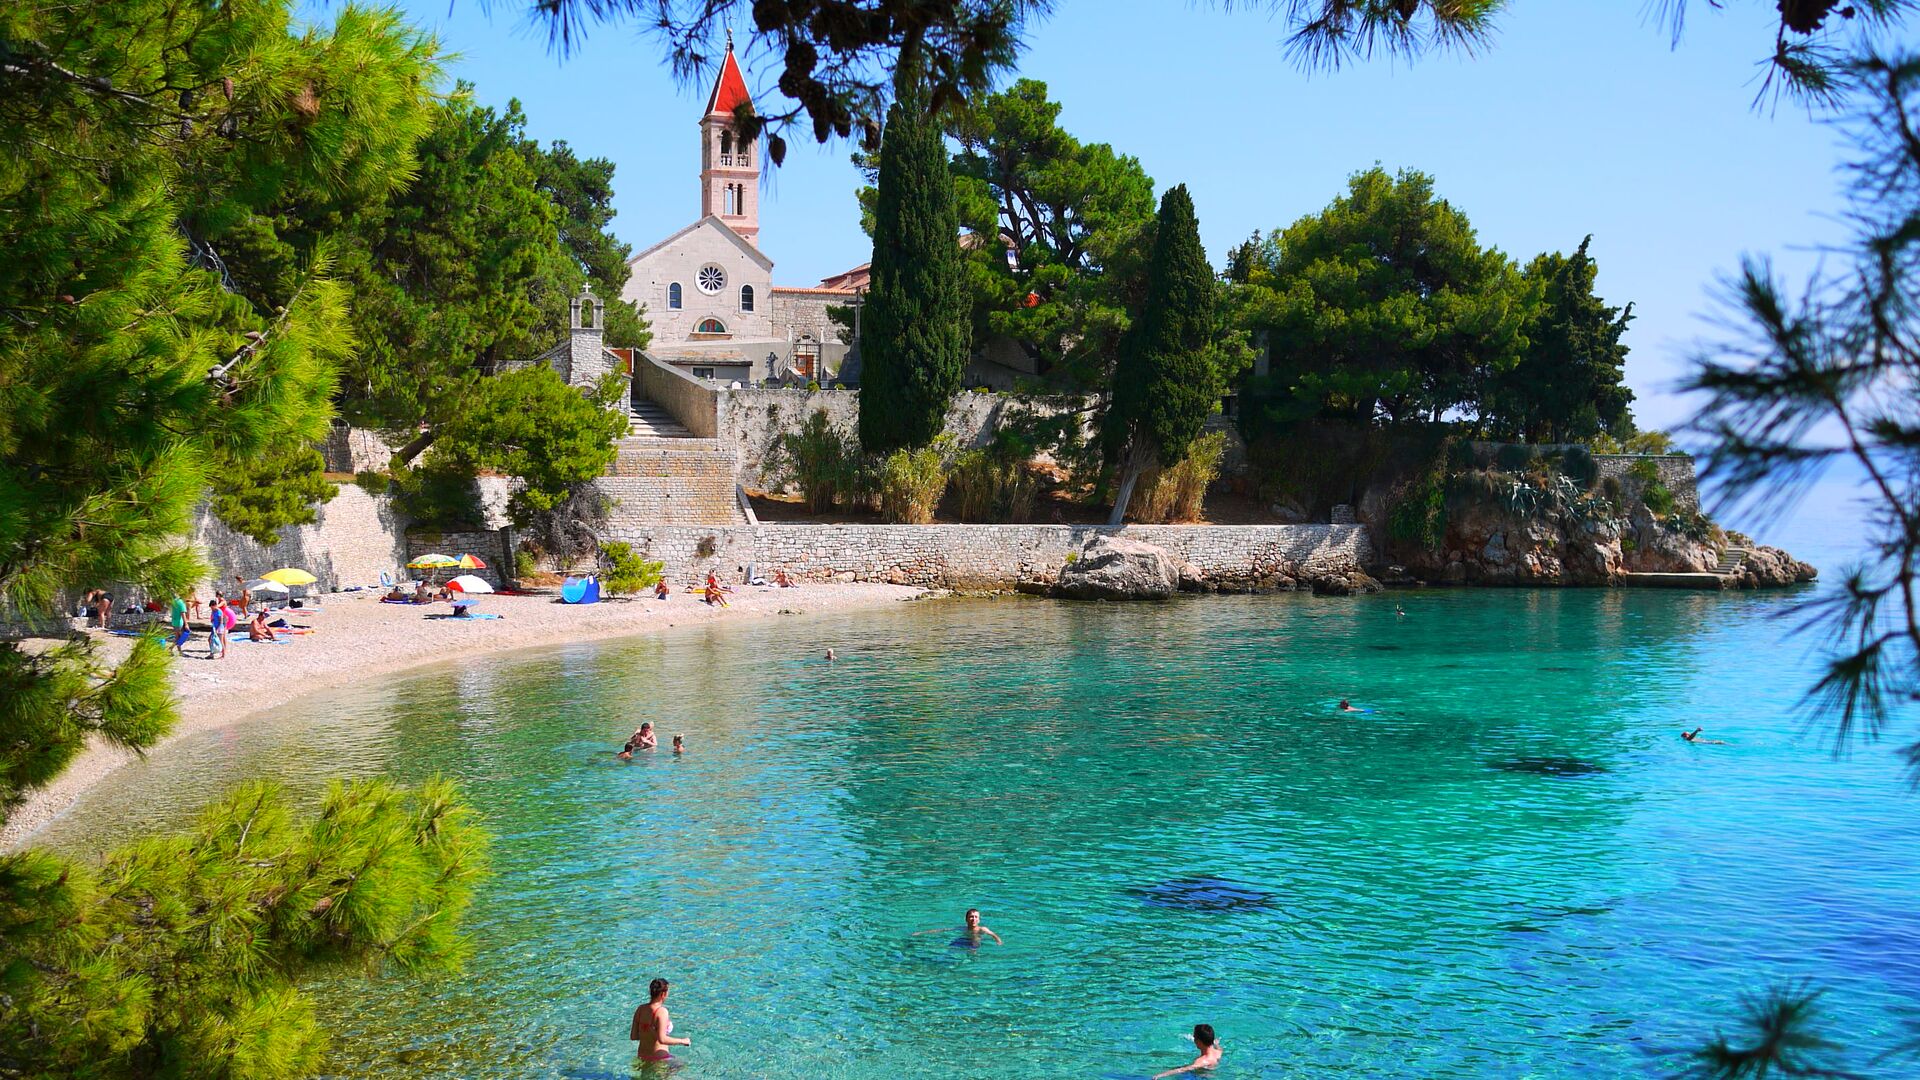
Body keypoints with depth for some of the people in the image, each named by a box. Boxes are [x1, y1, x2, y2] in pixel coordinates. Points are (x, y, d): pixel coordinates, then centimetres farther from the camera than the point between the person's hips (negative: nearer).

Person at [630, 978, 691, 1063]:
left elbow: (633, 1036, 6)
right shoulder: (662, 1011, -17)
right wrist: (682, 1041, -11)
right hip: (659, 1056, -7)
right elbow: (662, 1039, -24)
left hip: (642, 1057, 7)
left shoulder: (640, 1009, 3)